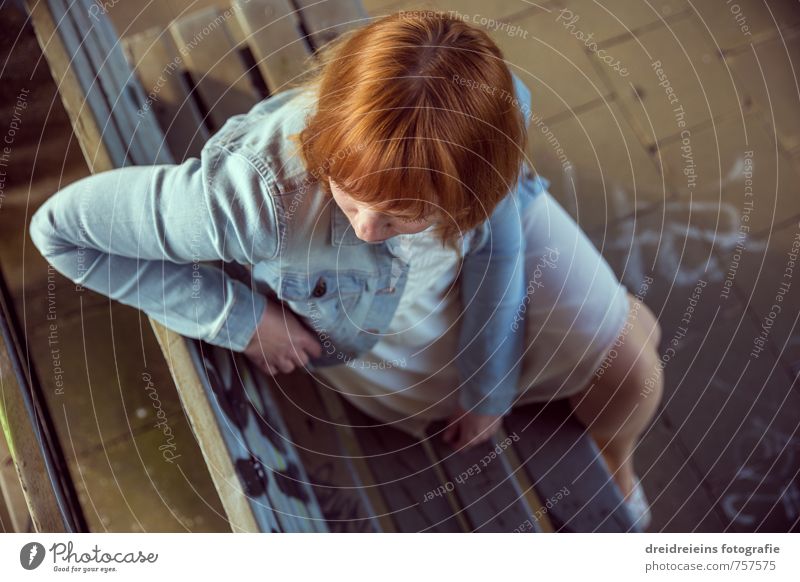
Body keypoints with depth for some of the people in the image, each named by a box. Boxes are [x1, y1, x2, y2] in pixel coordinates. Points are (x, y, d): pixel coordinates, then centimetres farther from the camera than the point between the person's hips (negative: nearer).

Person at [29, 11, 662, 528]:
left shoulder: (496, 113, -38)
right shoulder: (254, 195, -47)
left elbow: (497, 237, -17)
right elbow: (57, 227, -34)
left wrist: (490, 386, -7)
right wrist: (239, 316, -31)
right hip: (360, 327, -2)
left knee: (630, 354, 3)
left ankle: (613, 464, 39)